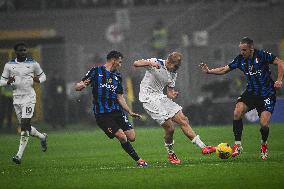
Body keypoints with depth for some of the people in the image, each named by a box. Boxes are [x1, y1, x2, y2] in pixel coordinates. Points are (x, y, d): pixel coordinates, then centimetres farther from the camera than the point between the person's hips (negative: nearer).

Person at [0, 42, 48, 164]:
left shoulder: (33, 64, 2)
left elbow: (43, 76, 14)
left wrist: (38, 80, -9)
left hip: (29, 97, -3)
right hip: (16, 98, 3)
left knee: (25, 125, -14)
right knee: (25, 127, 7)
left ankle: (19, 154, -14)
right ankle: (42, 137, 37)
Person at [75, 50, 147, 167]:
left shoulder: (117, 76, 17)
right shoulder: (96, 71, -1)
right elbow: (77, 87, -3)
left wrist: (130, 112, 16)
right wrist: (82, 85, -26)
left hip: (116, 111, 6)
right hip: (102, 114, -6)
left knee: (131, 137, -5)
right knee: (122, 137, -16)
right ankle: (138, 160, -3)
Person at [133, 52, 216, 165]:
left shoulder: (173, 74, 8)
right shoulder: (156, 63, -12)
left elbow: (169, 93, 13)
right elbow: (135, 63, -21)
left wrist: (173, 95, -12)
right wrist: (150, 63, -38)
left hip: (160, 97, 8)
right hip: (149, 98, -8)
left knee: (184, 120, 2)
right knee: (169, 127, -13)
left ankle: (202, 147, 6)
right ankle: (170, 154, 9)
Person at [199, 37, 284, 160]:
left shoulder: (262, 55, -13)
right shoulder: (240, 59, 1)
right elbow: (225, 69, 8)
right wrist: (209, 71, -5)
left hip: (267, 94, -4)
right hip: (251, 93, 4)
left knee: (264, 124, -15)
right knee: (237, 112, -21)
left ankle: (264, 145, 19)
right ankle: (237, 145, -12)